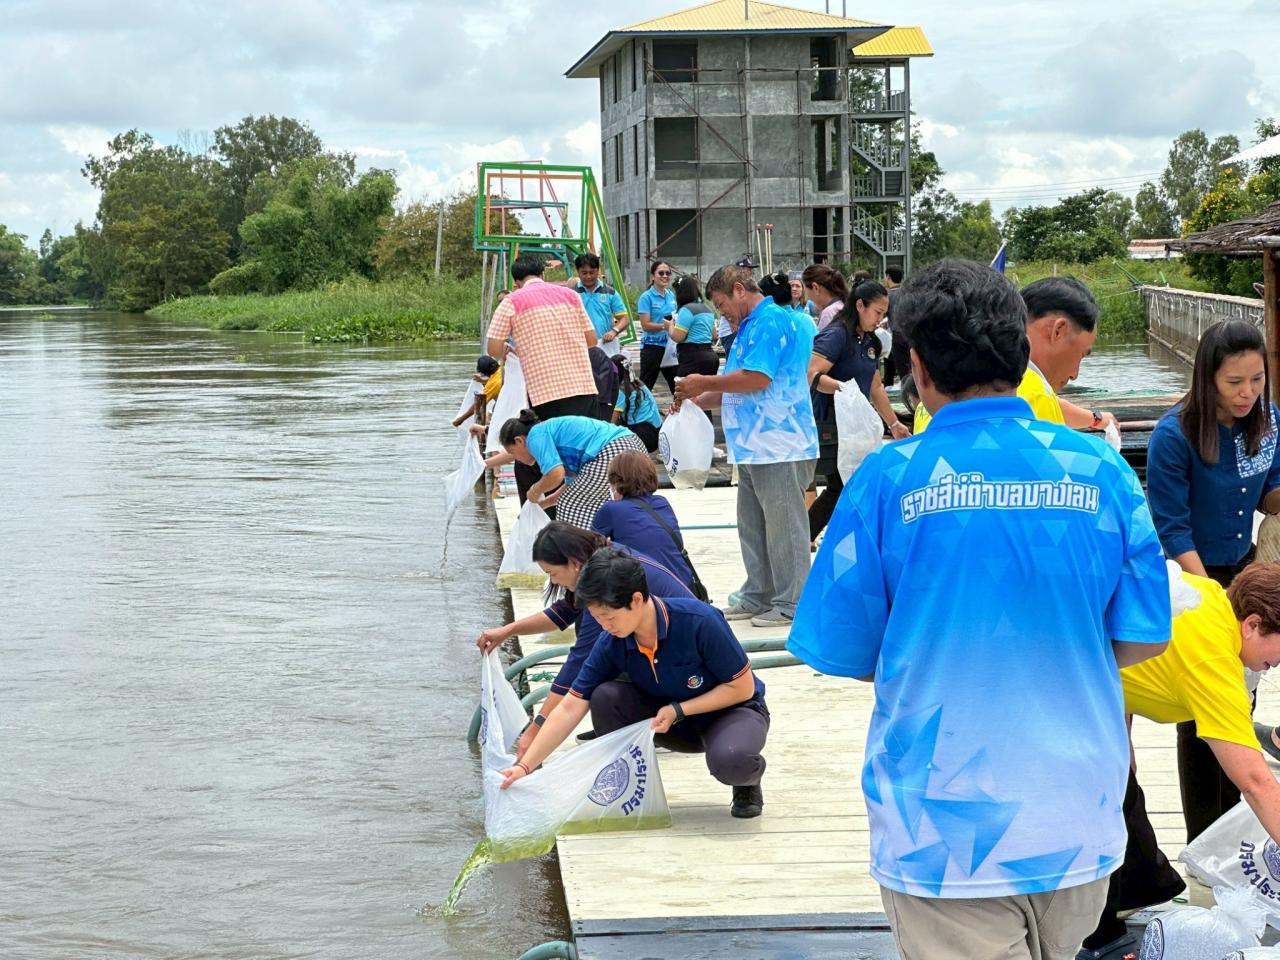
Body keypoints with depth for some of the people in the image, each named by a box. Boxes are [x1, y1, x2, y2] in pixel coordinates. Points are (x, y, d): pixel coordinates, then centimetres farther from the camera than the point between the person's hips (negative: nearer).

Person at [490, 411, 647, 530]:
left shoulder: (535, 436, 1)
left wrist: (535, 492, 5)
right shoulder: (550, 431, 32)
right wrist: (542, 503, 37)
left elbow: (556, 474, -14)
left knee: (570, 508, 3)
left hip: (613, 452, -10)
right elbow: (572, 482, 35)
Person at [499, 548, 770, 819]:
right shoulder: (612, 643, -17)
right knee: (605, 697, -22)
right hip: (670, 717, 4)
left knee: (730, 759, -39)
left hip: (733, 708, -4)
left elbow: (743, 687, -19)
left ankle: (748, 781, 0)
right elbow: (570, 709, -13)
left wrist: (678, 710, -25)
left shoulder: (699, 622, -29)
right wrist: (524, 766, -20)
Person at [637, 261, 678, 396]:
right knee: (646, 385, 1)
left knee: (677, 384, 10)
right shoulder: (647, 297, -9)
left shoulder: (672, 296, 9)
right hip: (652, 346, -6)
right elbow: (646, 325, -15)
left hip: (670, 346, 6)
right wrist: (665, 326, -25)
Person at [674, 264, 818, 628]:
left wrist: (705, 383, -10)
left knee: (783, 525, -4)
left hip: (779, 444, -11)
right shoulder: (750, 326, 20)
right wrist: (697, 401, 16)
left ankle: (791, 602, 1)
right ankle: (758, 596, 22)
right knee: (752, 526, 15)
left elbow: (757, 378, -22)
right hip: (754, 446, 11)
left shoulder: (771, 321, -13)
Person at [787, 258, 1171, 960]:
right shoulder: (1100, 470, -3)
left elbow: (845, 655, -3)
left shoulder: (890, 479, -10)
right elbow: (1141, 640, 2)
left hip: (947, 830, -3)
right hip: (1080, 824, 3)